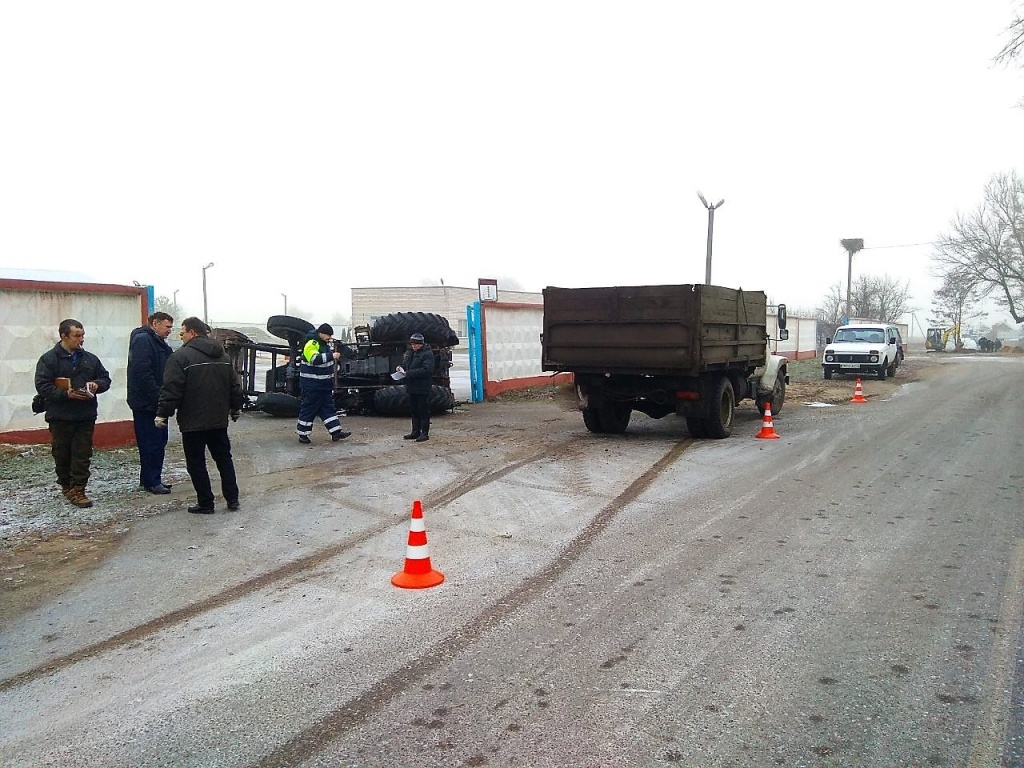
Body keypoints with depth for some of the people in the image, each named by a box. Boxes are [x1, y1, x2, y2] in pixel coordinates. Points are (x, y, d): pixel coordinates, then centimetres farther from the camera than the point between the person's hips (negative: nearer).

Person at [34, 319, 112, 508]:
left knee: (83, 455, -1)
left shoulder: (90, 358, 8)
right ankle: (66, 485, 26)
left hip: (86, 416, 3)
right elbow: (42, 386, -10)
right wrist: (66, 394, -21)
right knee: (62, 455, 9)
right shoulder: (49, 359, -4)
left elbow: (105, 378, 16)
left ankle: (77, 489, 3)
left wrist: (97, 384, -7)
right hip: (60, 416, -3)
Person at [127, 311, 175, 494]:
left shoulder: (158, 343, 18)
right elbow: (142, 372, -23)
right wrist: (158, 397, -21)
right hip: (146, 403, -10)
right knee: (150, 443, -4)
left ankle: (153, 479, 22)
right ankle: (151, 481, 3)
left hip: (155, 403, 10)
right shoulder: (143, 340, -14)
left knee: (159, 441, 14)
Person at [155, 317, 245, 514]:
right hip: (219, 419, 6)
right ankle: (232, 499, 16)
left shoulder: (182, 356, -12)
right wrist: (236, 408, 24)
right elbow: (235, 386, 12)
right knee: (224, 458, 16)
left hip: (193, 422, -6)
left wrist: (162, 414, -9)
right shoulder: (222, 355, 9)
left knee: (196, 463, 4)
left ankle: (205, 503, 7)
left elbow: (171, 389, -16)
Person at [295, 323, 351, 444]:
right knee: (309, 408, -1)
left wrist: (335, 357, 9)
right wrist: (331, 356, -37)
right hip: (312, 384, -9)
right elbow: (314, 359, -34)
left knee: (329, 407, 9)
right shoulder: (311, 344, -17)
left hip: (325, 384, 9)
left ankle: (336, 432, 11)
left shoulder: (326, 343, 11)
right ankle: (302, 434, 9)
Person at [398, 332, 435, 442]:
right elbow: (405, 364, 25)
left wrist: (408, 373, -24)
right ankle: (415, 432, 22)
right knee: (414, 411, 14)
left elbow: (426, 370, -22)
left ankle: (425, 433, 4)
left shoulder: (427, 354, -12)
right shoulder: (410, 353, 13)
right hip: (411, 387, 8)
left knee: (423, 411, -2)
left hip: (422, 388, -8)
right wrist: (400, 368, 0)